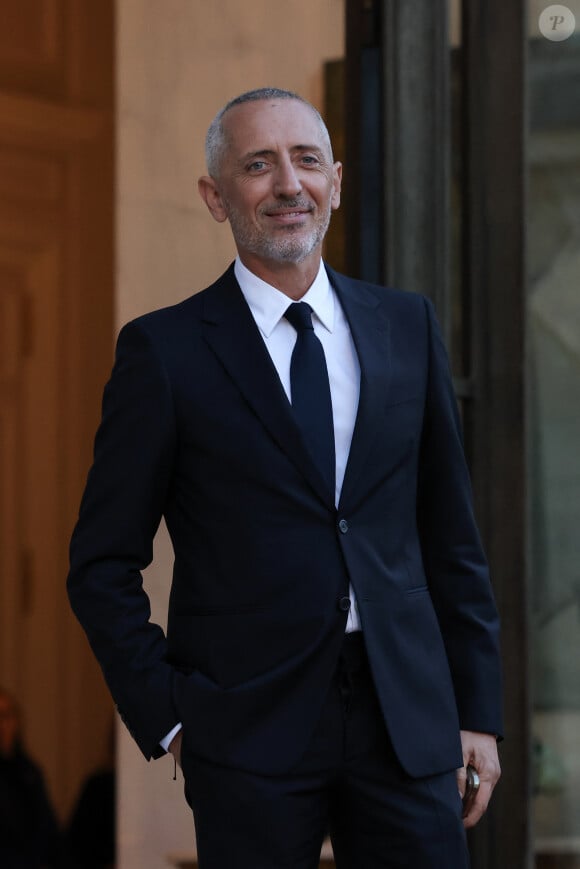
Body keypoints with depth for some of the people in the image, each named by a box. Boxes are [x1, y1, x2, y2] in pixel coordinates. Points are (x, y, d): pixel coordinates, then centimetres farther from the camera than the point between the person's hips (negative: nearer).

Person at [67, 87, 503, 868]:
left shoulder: (407, 326, 10)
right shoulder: (165, 351, -1)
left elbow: (450, 534, 13)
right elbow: (103, 564, 2)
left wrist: (478, 708, 9)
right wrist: (165, 716, -5)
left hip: (406, 718, 3)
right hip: (250, 734, -3)